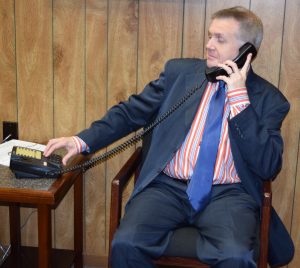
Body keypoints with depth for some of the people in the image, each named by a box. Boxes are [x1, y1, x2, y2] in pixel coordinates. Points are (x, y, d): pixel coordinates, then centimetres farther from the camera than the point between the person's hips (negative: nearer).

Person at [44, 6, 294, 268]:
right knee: (126, 244, -24)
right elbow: (132, 112, 11)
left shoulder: (269, 98, 5)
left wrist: (239, 97, -10)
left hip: (227, 194, -1)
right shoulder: (179, 71, 10)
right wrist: (82, 140, -3)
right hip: (168, 186, 2)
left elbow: (269, 168, -5)